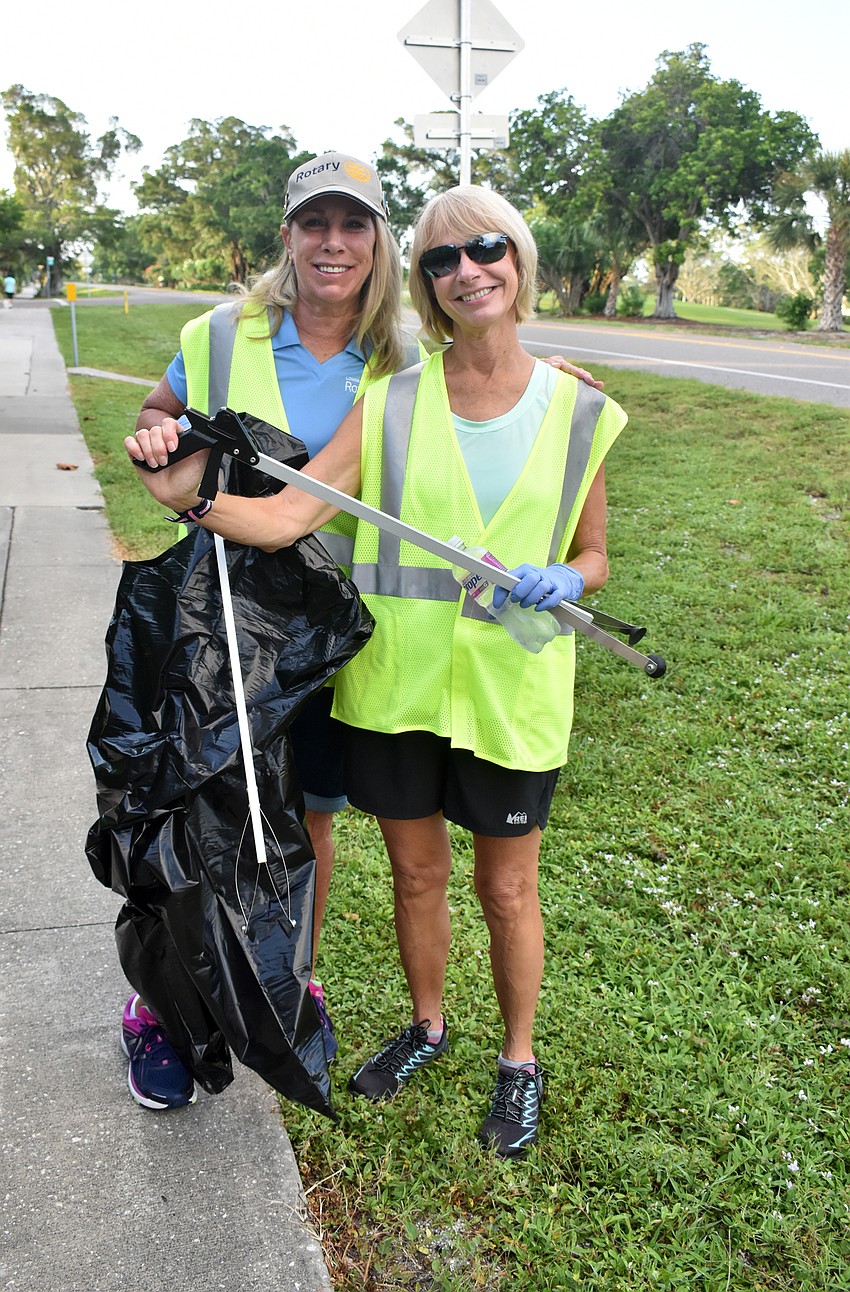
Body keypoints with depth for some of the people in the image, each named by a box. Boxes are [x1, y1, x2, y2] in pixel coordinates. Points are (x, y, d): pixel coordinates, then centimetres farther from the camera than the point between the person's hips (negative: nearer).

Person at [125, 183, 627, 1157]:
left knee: (506, 892, 15)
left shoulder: (578, 413, -3)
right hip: (396, 683, 1)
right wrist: (191, 495, -32)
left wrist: (566, 582, -15)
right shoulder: (390, 407, -5)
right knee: (416, 872, 19)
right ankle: (427, 1025, 47)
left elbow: (592, 555, 7)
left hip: (511, 692, -1)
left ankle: (519, 1059, 41)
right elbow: (284, 516, -14)